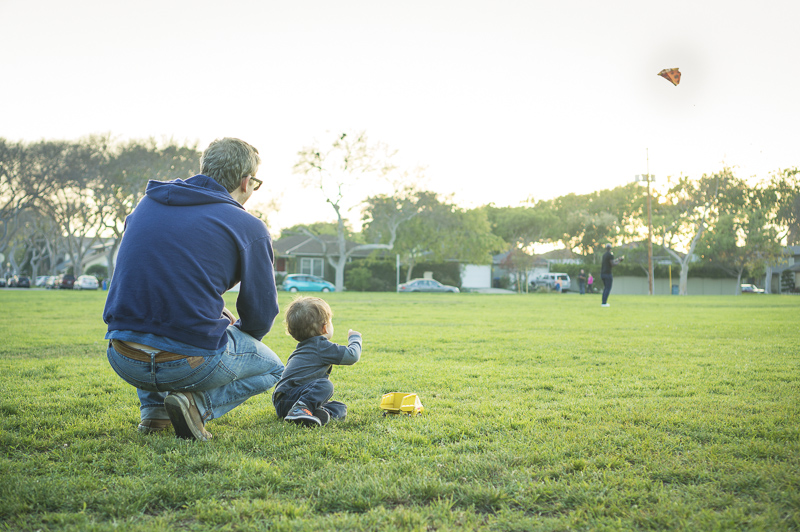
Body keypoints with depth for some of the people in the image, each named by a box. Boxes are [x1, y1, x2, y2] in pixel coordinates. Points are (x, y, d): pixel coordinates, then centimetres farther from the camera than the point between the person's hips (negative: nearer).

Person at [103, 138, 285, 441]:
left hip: (122, 360, 5)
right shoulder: (250, 228, -3)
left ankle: (153, 407, 20)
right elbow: (261, 317, 2)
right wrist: (237, 332, 26)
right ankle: (199, 403, -1)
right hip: (191, 363, -5)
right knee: (272, 369, 25)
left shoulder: (147, 203, 11)